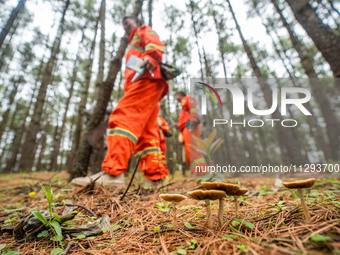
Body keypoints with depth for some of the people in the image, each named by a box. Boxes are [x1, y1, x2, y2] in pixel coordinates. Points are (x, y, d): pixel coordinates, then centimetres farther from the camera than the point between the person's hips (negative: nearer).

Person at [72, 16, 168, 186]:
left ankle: (113, 172, -35)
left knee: (123, 118, -25)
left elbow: (155, 43, -3)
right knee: (145, 134, -1)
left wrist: (151, 57, -25)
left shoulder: (143, 31, 22)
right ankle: (157, 176, -4)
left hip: (147, 79, -9)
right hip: (146, 84, 9)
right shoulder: (134, 46, 45)